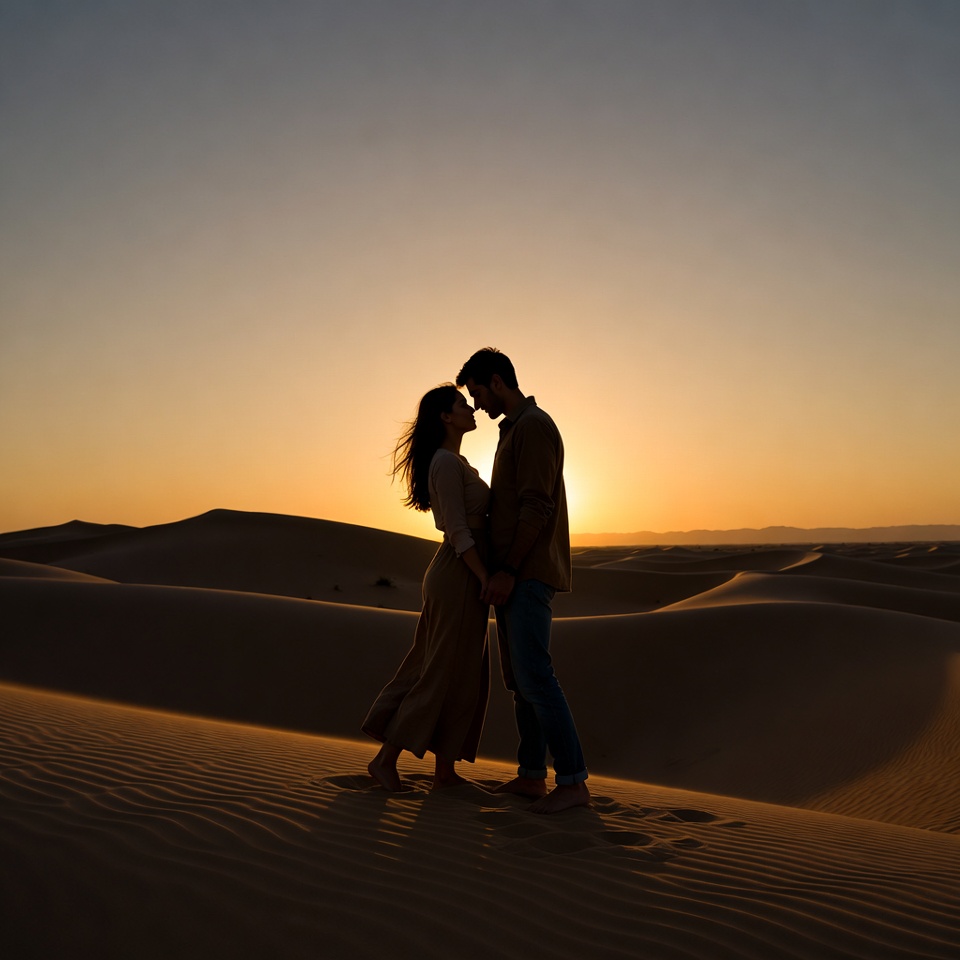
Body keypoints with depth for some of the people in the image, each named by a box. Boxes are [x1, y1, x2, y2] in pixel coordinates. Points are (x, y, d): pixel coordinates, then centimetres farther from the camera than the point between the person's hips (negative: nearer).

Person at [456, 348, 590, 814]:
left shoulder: (533, 425, -11)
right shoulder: (514, 431, 21)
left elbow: (536, 507, -19)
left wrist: (508, 570, -21)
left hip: (528, 574, -11)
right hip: (515, 576, 11)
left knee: (534, 675, -12)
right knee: (518, 676, 11)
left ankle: (573, 781, -5)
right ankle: (532, 774, 18)